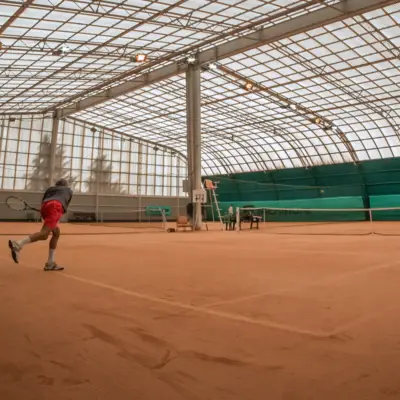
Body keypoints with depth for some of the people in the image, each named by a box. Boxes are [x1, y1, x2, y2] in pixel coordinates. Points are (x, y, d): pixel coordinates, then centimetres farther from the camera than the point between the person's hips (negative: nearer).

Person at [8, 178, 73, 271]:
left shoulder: (50, 188, 36)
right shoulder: (69, 189, 32)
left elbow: (43, 201, 25)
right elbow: (66, 204, 32)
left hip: (45, 206, 6)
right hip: (55, 206, -6)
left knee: (56, 233, 16)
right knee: (44, 234, -20)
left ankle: (50, 263, 11)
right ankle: (17, 245, -42)